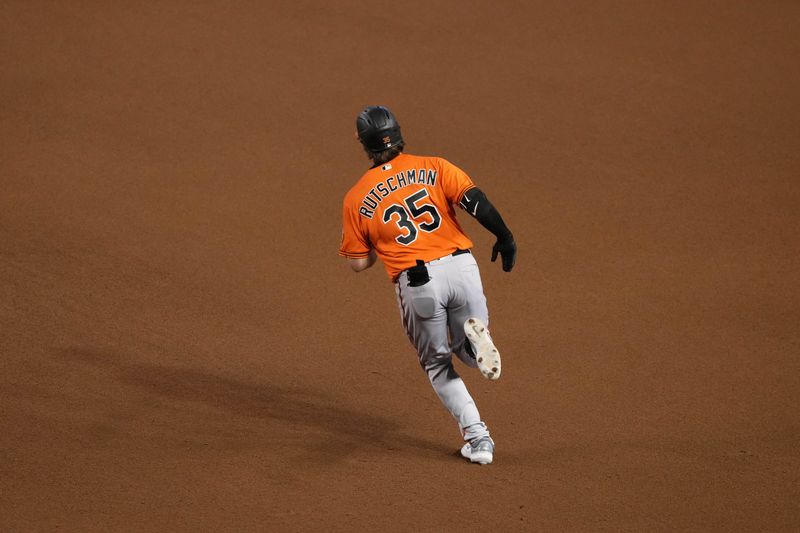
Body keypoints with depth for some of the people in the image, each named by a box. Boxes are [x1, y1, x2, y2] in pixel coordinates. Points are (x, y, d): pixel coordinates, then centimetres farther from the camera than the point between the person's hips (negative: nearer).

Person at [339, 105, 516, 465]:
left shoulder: (357, 198, 8)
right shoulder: (433, 167, 9)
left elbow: (358, 263, 10)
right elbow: (473, 199, -7)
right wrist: (504, 236, -4)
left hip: (416, 283, -1)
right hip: (462, 267, 1)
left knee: (438, 365, 19)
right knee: (469, 353, 19)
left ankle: (477, 438, 3)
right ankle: (475, 335, -19)